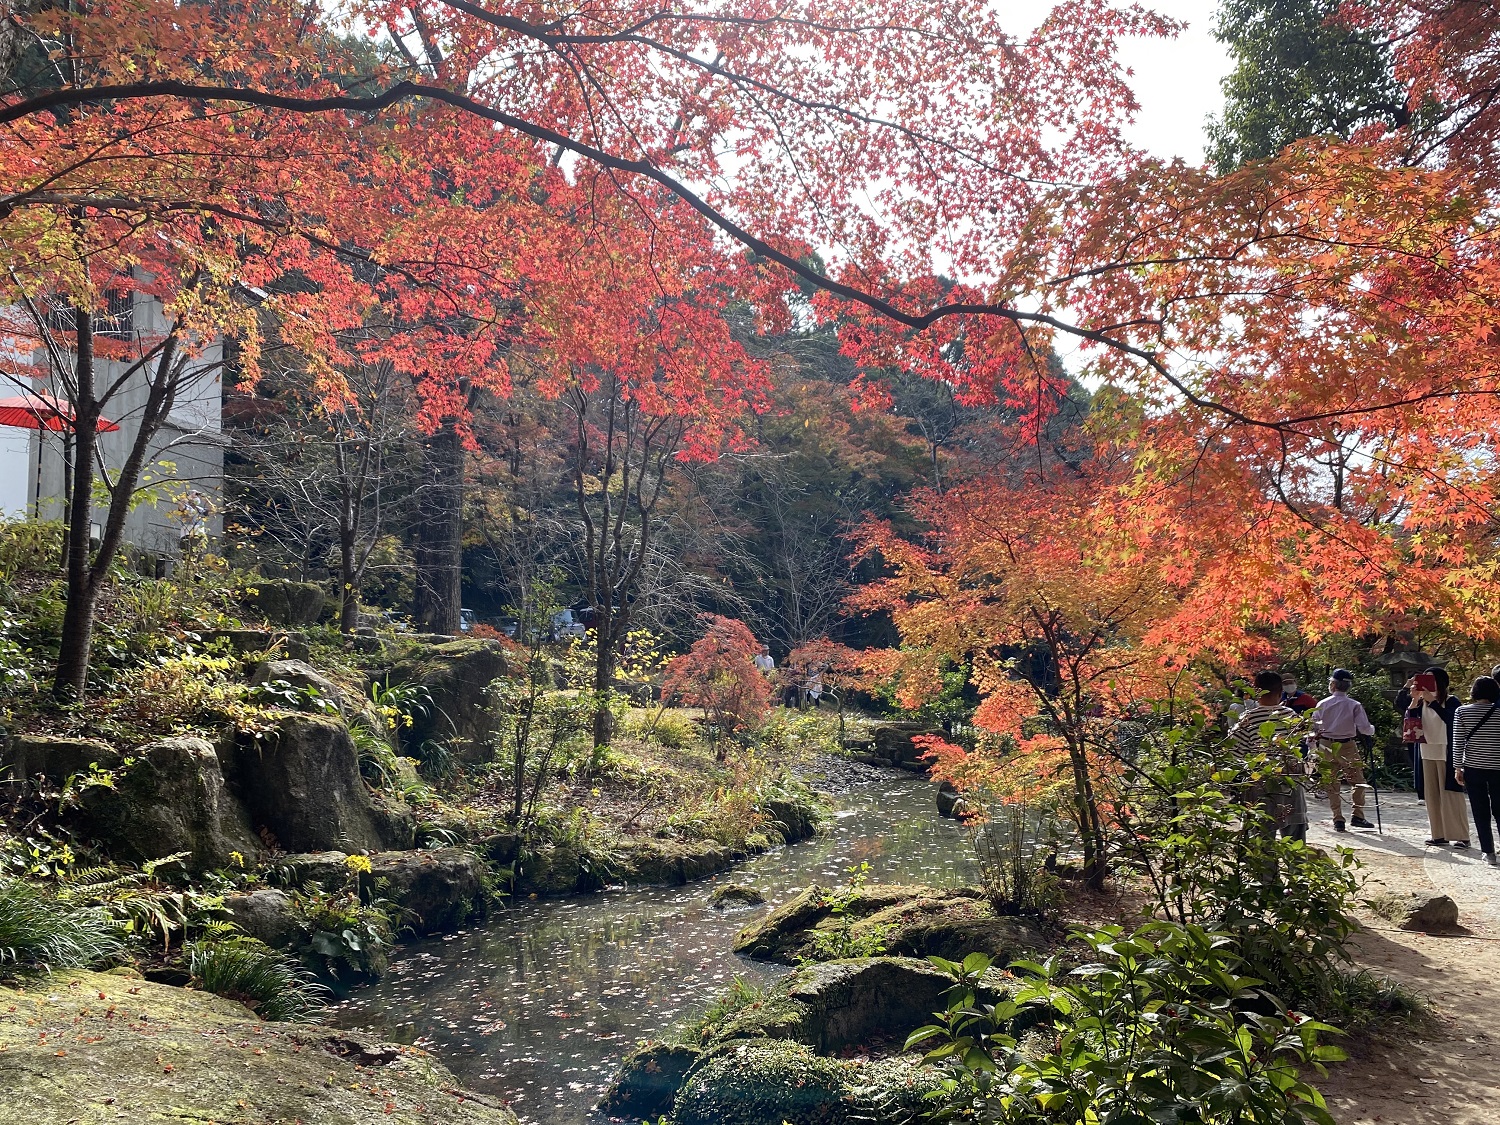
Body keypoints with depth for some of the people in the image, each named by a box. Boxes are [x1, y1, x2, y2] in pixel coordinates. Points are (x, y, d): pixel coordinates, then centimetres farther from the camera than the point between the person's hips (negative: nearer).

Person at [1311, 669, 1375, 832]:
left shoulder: (1322, 704, -2)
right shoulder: (1355, 705, -8)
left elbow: (1313, 727, 0)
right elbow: (1364, 728, -10)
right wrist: (1372, 730, 12)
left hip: (1326, 746, 2)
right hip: (1348, 746, -2)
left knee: (1332, 783, 8)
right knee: (1357, 781, 11)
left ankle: (1338, 819, 7)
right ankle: (1357, 816, 5)